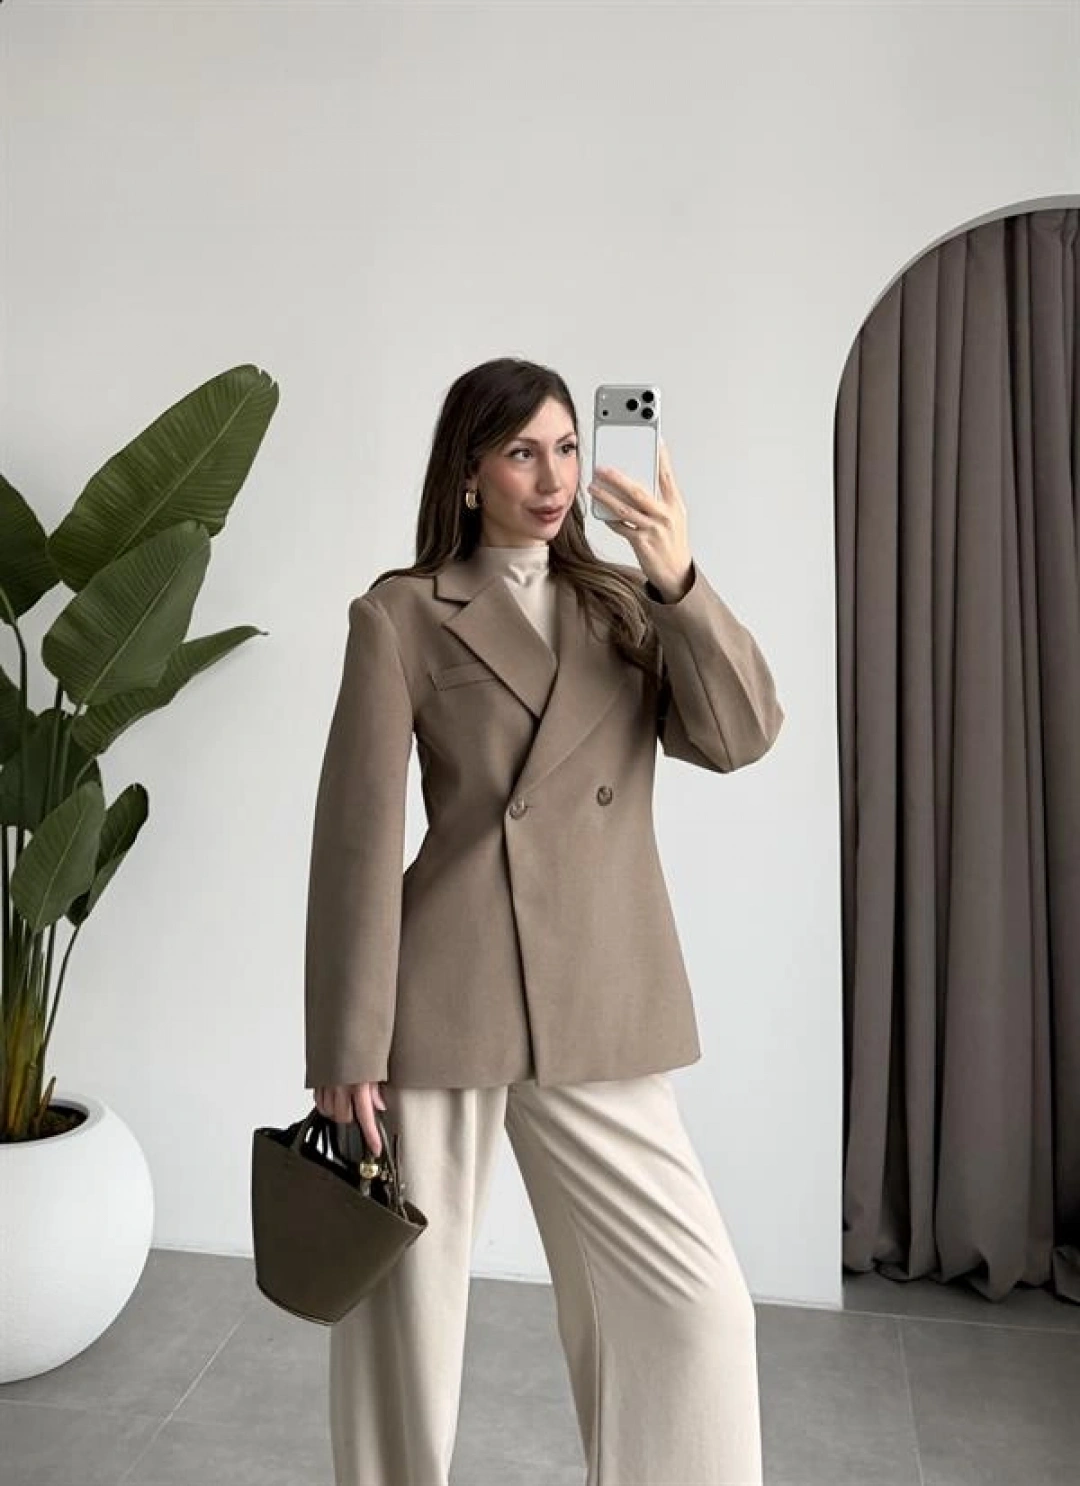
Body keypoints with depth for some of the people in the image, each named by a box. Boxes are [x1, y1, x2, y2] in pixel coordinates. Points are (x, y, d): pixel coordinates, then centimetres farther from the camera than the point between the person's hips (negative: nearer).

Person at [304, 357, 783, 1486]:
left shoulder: (627, 607, 13)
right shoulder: (402, 615, 1)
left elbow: (740, 737, -1)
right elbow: (358, 834, -4)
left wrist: (679, 579, -14)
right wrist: (347, 1045, -7)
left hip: (602, 1012, 4)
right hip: (443, 1004, -3)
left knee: (698, 1304, 6)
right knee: (406, 1308, 10)